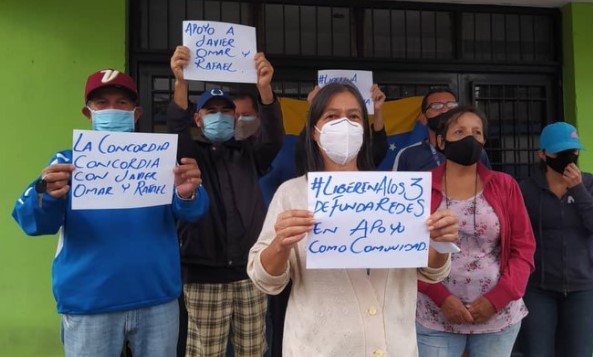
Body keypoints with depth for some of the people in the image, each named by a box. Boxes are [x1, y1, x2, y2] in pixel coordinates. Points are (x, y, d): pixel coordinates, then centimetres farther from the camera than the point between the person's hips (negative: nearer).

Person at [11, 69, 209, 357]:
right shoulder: (69, 161, 1)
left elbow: (189, 211, -8)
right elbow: (32, 220, -10)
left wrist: (187, 194, -32)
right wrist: (46, 196, -34)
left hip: (157, 302, 1)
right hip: (88, 306, -1)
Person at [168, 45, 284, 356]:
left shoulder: (249, 153, 9)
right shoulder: (191, 155, 5)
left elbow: (274, 136, -10)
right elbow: (176, 128, -16)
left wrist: (264, 87, -28)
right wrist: (180, 82, -33)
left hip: (249, 269, 2)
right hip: (205, 273, -2)